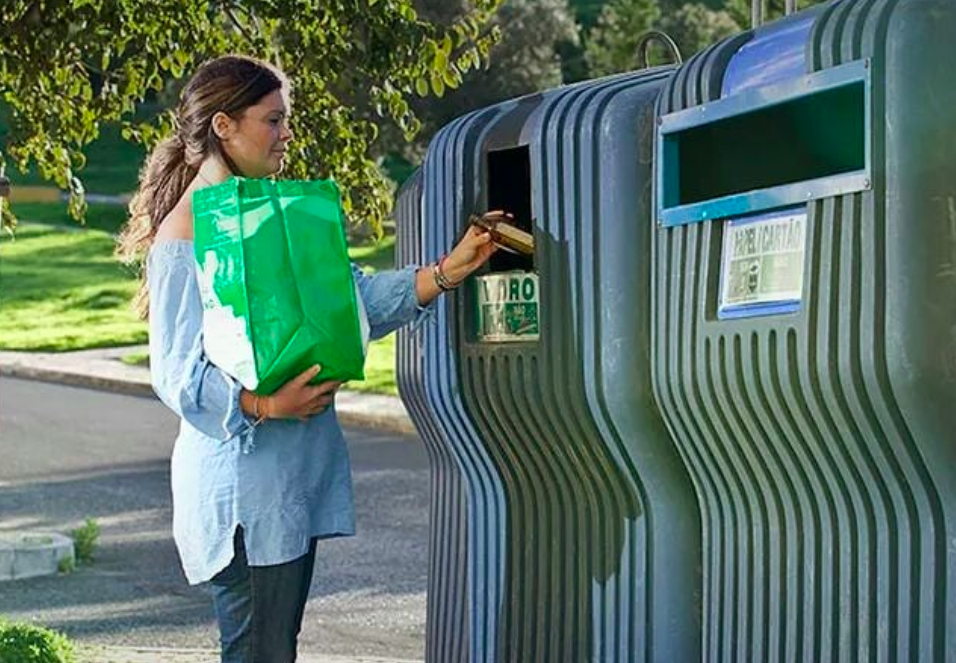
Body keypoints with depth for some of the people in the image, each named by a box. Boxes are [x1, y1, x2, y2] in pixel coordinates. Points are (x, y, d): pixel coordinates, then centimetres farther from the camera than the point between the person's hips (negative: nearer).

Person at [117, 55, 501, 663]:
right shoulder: (182, 240, -13)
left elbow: (351, 295, 12)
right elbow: (179, 376, -16)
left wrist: (449, 272, 3)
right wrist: (266, 406, -29)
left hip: (296, 475, 9)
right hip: (243, 484, -9)